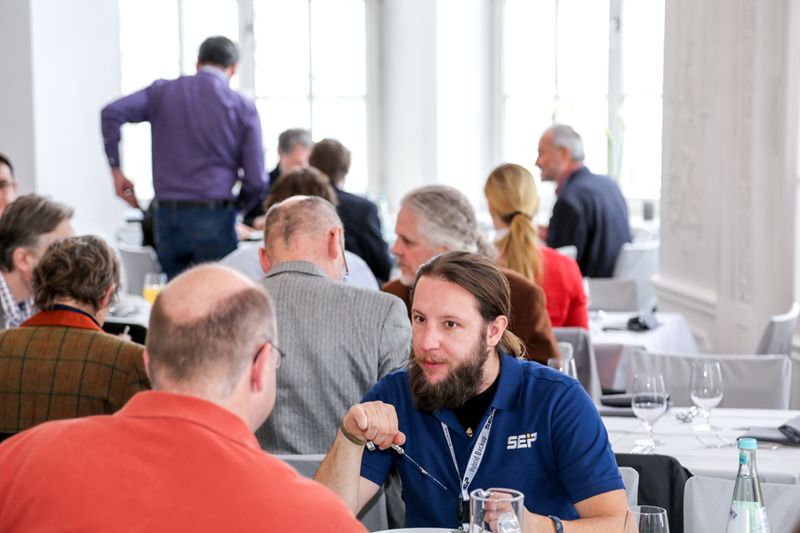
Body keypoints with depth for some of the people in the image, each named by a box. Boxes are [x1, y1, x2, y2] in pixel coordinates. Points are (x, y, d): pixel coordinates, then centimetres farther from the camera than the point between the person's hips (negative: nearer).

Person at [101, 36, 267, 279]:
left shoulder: (163, 92, 8)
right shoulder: (243, 107, 2)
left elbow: (112, 113, -5)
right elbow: (256, 179, -2)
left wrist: (116, 169, 2)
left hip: (167, 217, 3)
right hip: (214, 219, -3)